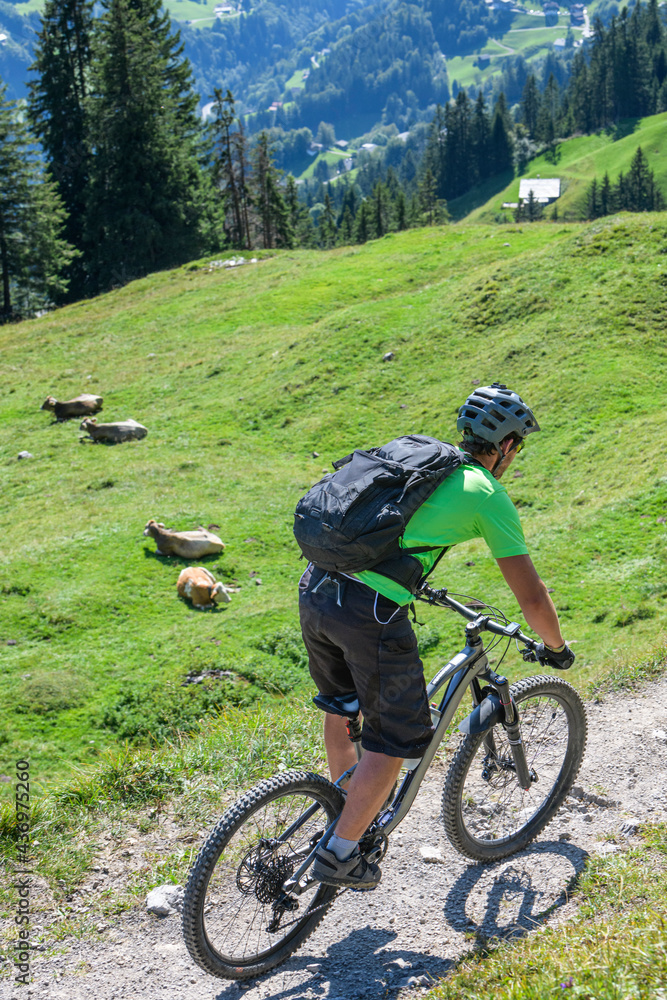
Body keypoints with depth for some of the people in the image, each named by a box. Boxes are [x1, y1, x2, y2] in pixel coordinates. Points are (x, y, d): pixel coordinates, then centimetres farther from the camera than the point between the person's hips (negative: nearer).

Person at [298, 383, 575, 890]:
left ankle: (348, 804, 49)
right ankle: (340, 853, 17)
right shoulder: (489, 495, 3)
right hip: (371, 613, -7)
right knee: (399, 739, 12)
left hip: (315, 587, 7)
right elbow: (532, 598, 4)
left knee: (342, 703, 30)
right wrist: (556, 648, 22)